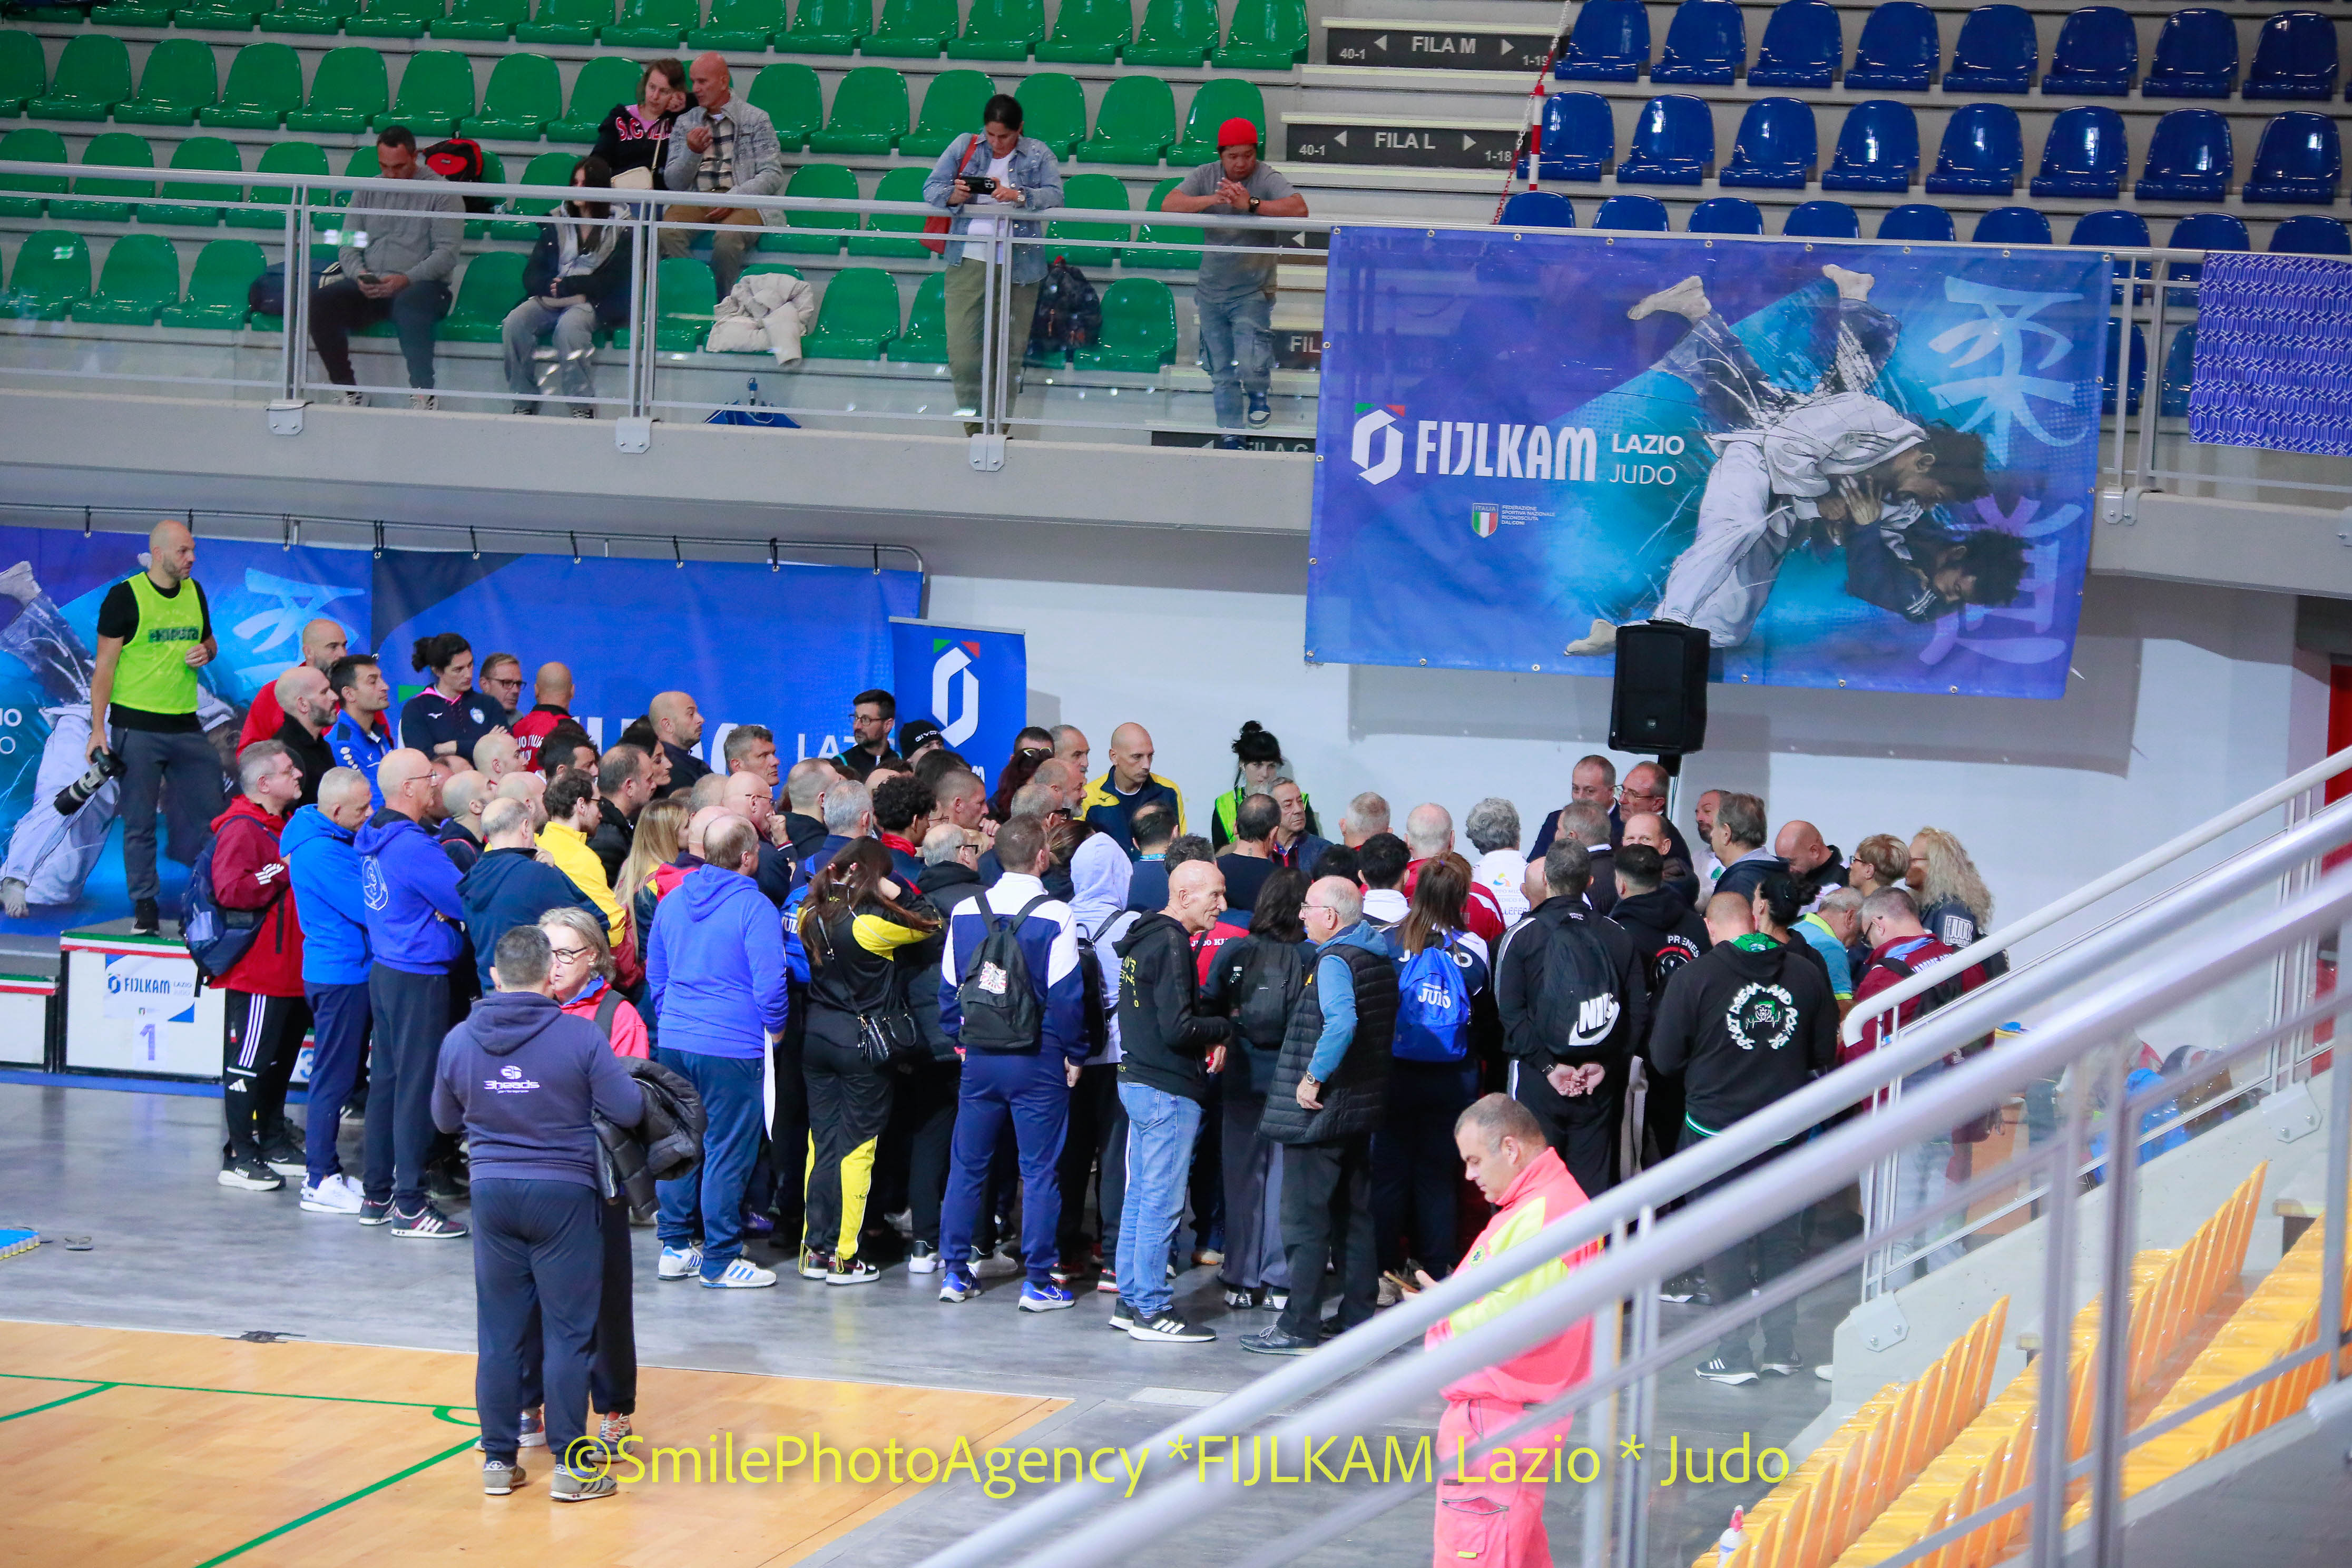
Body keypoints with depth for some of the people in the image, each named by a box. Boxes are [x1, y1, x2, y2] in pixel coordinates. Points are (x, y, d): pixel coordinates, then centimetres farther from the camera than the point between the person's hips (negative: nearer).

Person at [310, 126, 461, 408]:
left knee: (408, 305, -41)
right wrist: (360, 276, -7)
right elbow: (348, 247, 16)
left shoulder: (441, 193, 3)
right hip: (369, 287, 5)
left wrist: (406, 279, -19)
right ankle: (349, 390, -17)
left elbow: (447, 253, -5)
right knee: (319, 301, -23)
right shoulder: (367, 192, 18)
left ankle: (423, 393, -32)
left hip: (420, 285, -5)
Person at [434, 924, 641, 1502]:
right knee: (568, 1332, 3)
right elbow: (630, 1110, -11)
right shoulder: (579, 1037, -14)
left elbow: (445, 1119, 12)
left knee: (499, 1331, 10)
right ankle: (570, 1465, 5)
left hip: (492, 1193, 3)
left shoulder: (459, 1040, -2)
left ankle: (498, 1458, 14)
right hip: (564, 1194, -3)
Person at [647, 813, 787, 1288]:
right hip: (731, 1049, -7)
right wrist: (775, 1028, 4)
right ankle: (720, 1261, 4)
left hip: (674, 1044, 7)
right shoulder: (754, 907, -13)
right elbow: (770, 983, -14)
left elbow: (655, 973, 18)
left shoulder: (672, 902, 9)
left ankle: (675, 1248, 21)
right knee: (727, 1152, 0)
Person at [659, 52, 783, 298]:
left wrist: (734, 197, -13)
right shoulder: (685, 123, 20)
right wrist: (693, 153, -5)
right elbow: (673, 183, 14)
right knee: (669, 231, -31)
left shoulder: (756, 119, 11)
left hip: (742, 202, -3)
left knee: (727, 236, -37)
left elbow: (773, 176, 2)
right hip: (695, 201, 3)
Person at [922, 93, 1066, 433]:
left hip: (1018, 264, -1)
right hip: (968, 261, 1)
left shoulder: (1038, 154, 6)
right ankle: (973, 426, 7)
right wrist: (953, 196, -17)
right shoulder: (964, 146, 9)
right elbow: (931, 187, 5)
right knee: (960, 348, -6)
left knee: (1009, 351, 4)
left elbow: (1054, 195, -7)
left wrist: (1018, 196, -25)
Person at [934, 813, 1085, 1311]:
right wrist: (1073, 1054, -1)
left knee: (968, 1165, 13)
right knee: (1039, 1170, 2)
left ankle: (955, 1271, 15)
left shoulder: (965, 912, 2)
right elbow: (1066, 995, -11)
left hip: (978, 1058, 4)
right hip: (1038, 1061, -4)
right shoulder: (1055, 916, -11)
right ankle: (1038, 1282, 2)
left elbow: (948, 987, 7)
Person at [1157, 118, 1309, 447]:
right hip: (1212, 291, 4)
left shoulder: (1268, 178, -11)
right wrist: (1212, 200, -29)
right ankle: (1230, 438, 27)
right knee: (1222, 374, 13)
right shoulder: (1205, 176, -1)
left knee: (1250, 366, -18)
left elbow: (1299, 209, -27)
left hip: (1253, 291, -4)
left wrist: (1251, 204, -37)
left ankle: (1258, 395, 17)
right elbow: (1168, 206, -14)